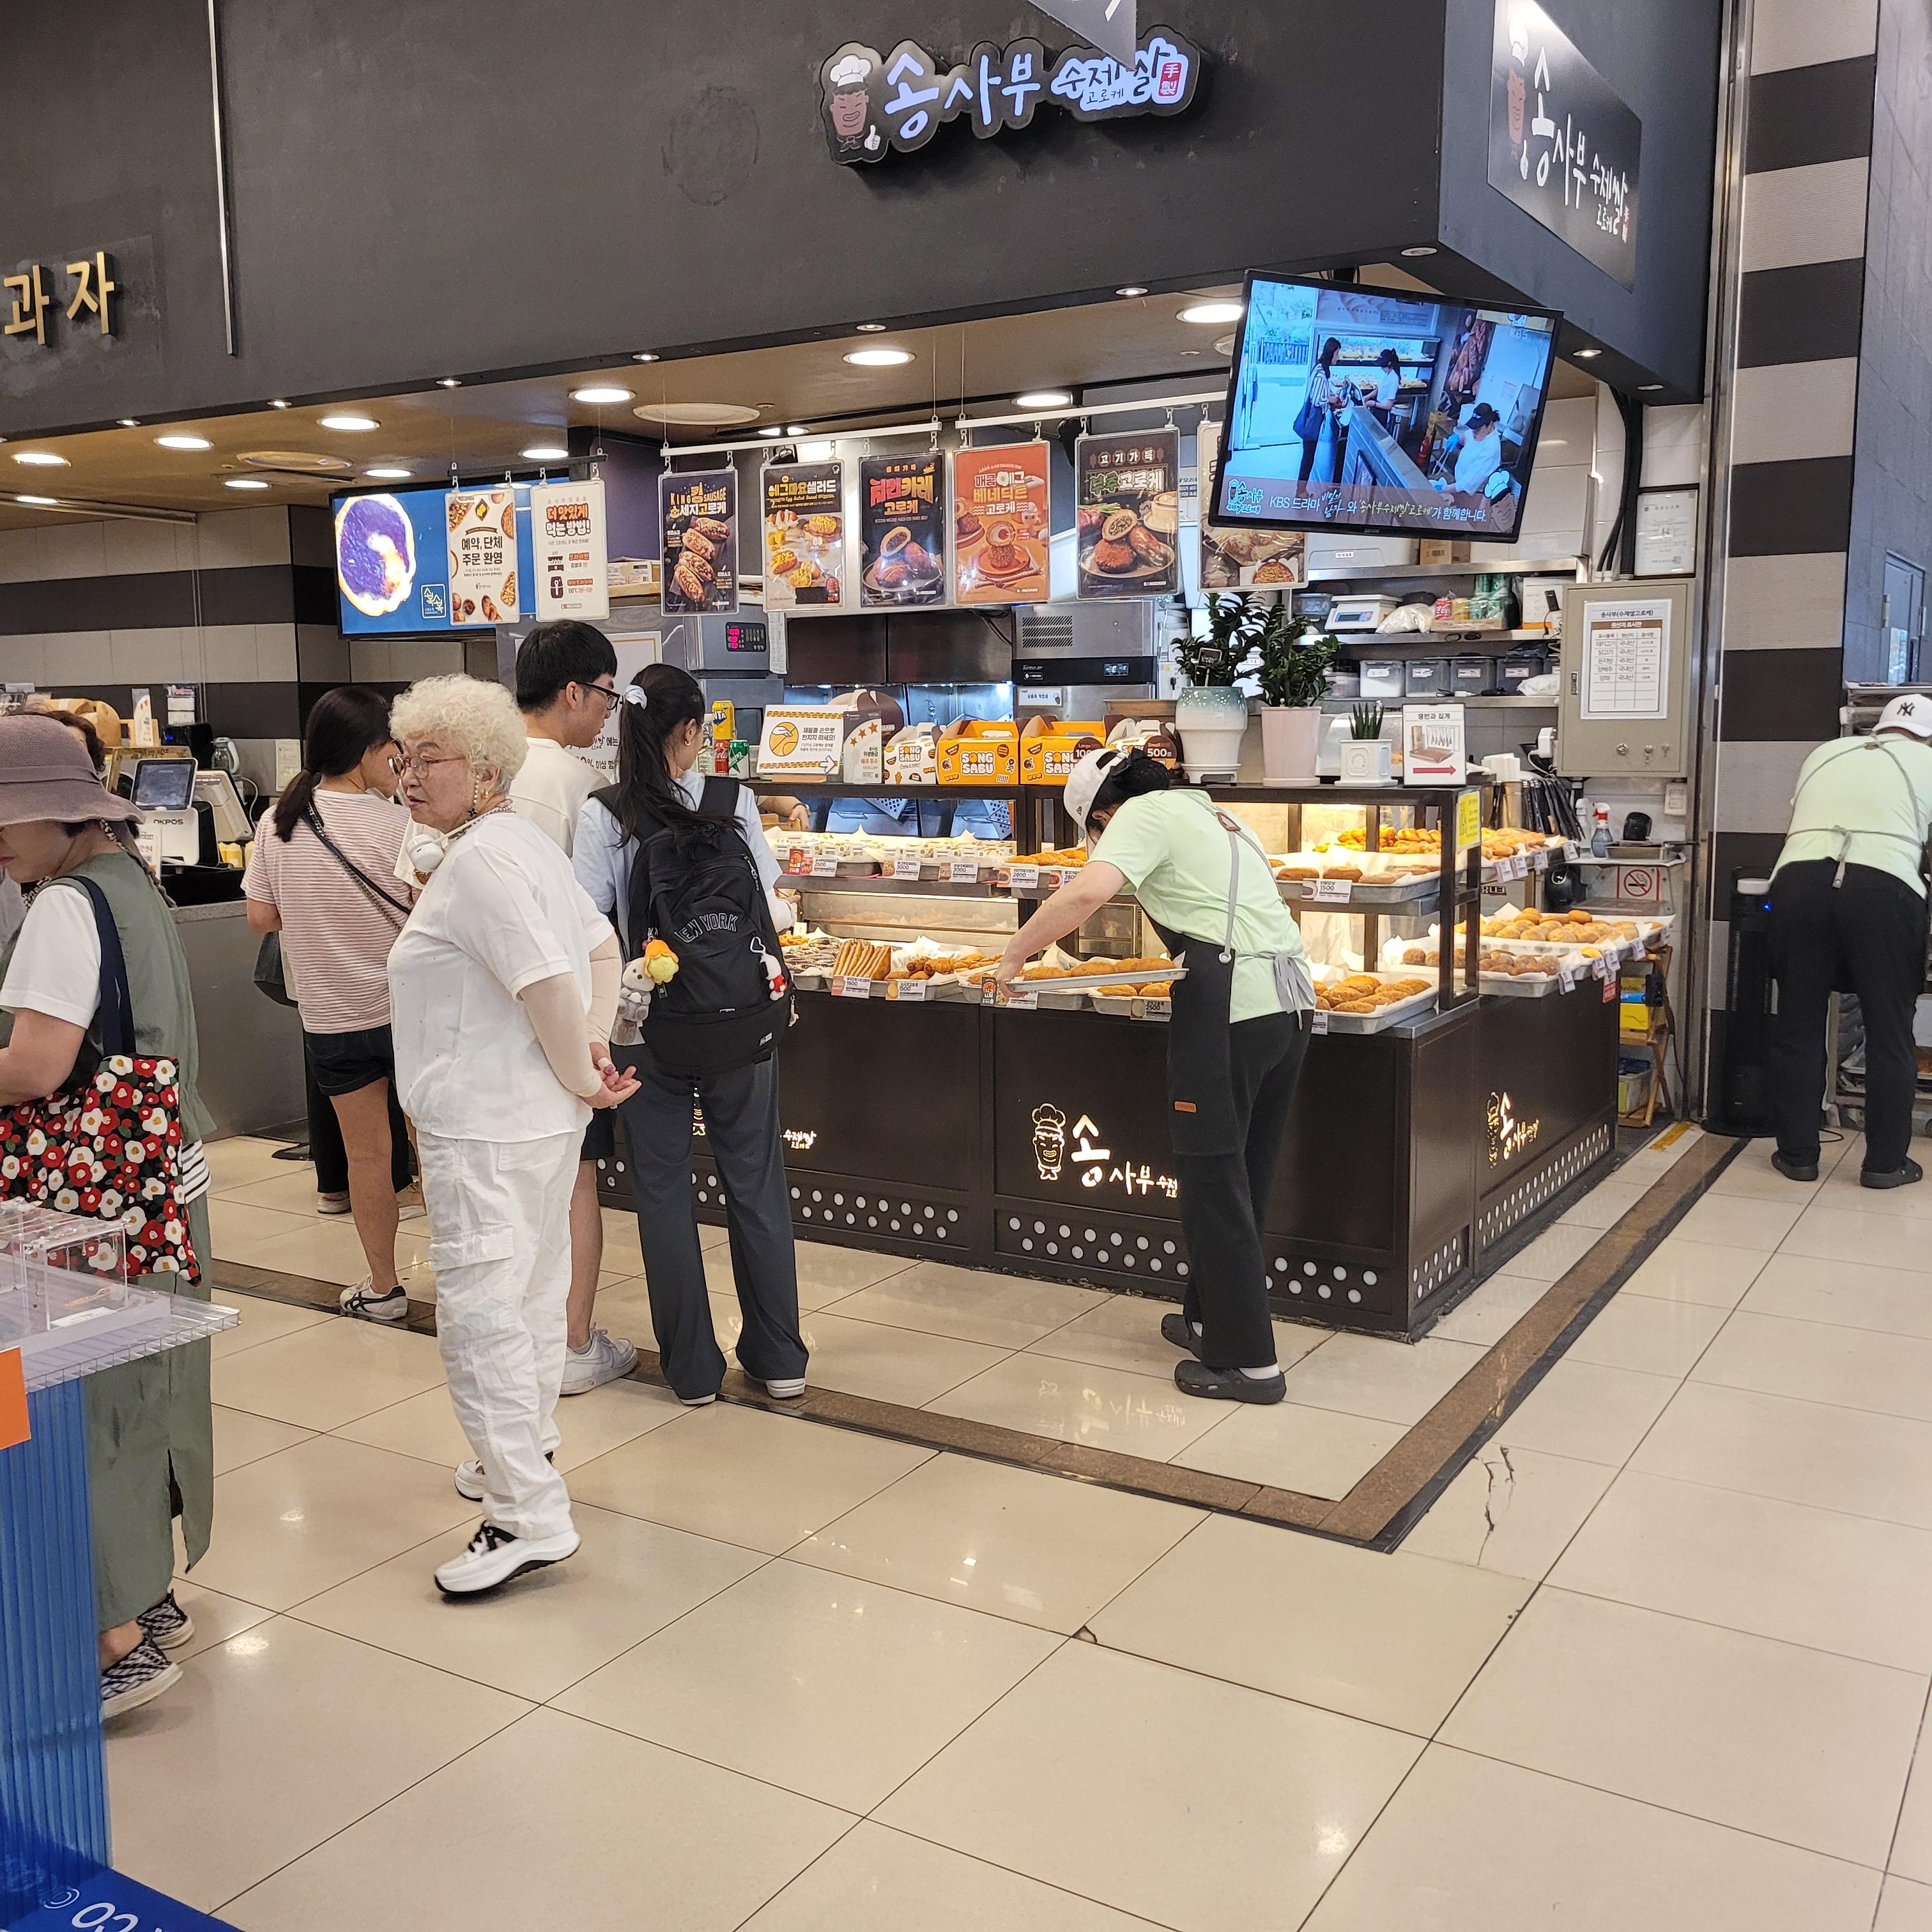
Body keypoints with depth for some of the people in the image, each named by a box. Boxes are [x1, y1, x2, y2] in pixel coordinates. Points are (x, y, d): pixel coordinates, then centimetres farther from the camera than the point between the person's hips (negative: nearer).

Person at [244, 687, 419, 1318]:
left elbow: (260, 917, 1)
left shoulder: (279, 823, -5)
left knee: (366, 1153, 14)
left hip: (331, 1017, 3)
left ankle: (383, 1287, 23)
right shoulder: (398, 825, -16)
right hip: (409, 1010, -3)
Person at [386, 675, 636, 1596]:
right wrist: (594, 1045, 7)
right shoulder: (524, 843, 13)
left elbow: (549, 986, -26)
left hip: (486, 1130, -11)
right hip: (542, 1120, 11)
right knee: (530, 1296, 21)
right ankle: (524, 1457, 38)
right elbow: (602, 947, 19)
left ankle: (530, 1516, 0)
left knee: (480, 1314, -5)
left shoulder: (475, 863, -19)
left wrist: (579, 1076, -12)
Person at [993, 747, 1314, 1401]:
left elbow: (1087, 893, -18)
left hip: (1234, 1004, -9)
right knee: (1244, 1176, 18)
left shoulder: (1144, 815, -1)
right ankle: (1211, 1319, 30)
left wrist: (1014, 954, -10)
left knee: (1214, 1181, 0)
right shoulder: (1210, 814, 25)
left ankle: (1246, 1360, 5)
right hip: (1290, 997, 9)